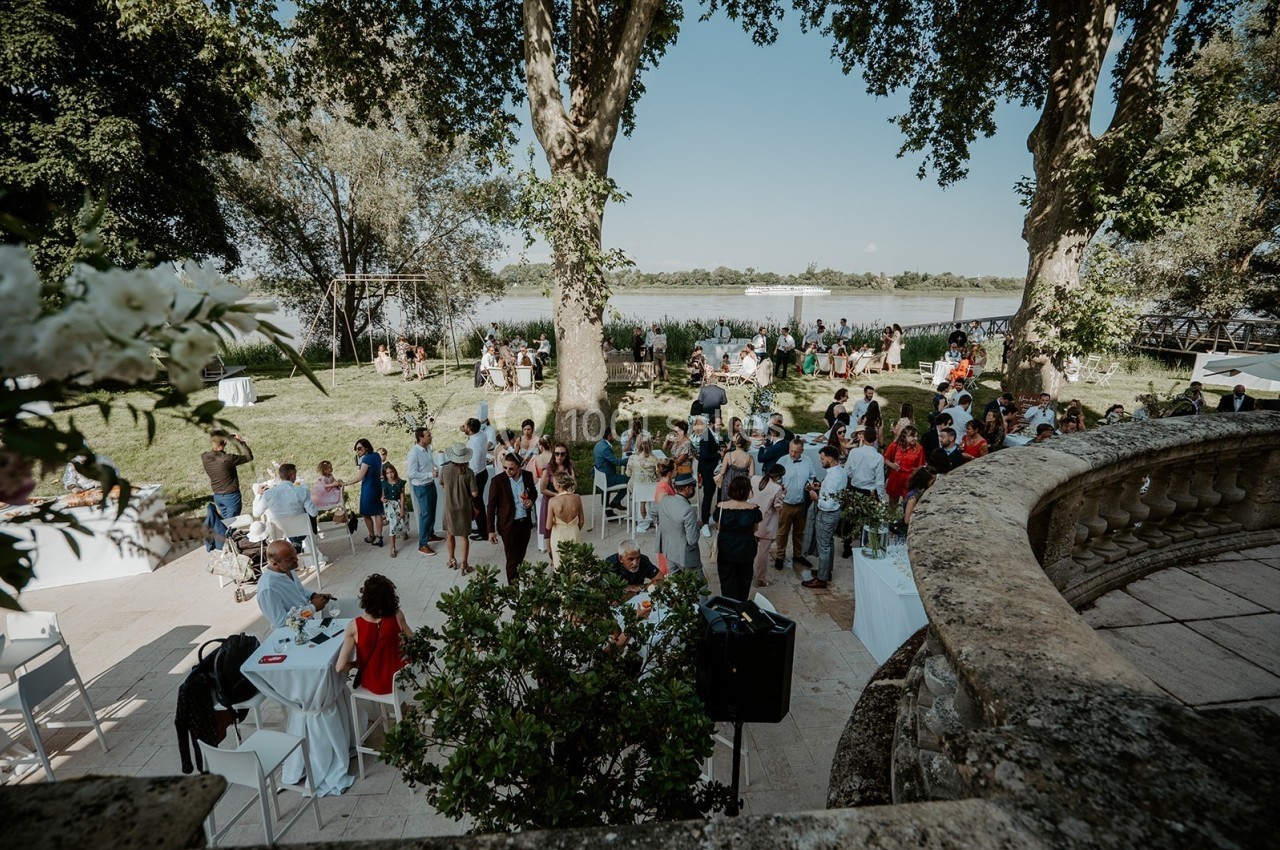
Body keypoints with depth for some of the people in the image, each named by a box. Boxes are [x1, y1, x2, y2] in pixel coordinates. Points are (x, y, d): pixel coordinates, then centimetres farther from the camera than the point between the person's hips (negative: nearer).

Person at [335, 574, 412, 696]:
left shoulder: (354, 626, -25)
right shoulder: (397, 616, -21)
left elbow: (340, 667, -22)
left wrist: (355, 663, -4)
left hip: (372, 685, 1)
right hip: (399, 679, 0)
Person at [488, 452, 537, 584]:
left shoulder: (528, 475, -5)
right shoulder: (498, 481, -15)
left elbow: (533, 492, 14)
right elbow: (491, 507, -9)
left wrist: (531, 500, -9)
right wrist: (491, 530, -10)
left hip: (525, 523, 4)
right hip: (508, 525, -4)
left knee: (520, 557, 17)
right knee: (512, 559, 3)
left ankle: (518, 583, 36)